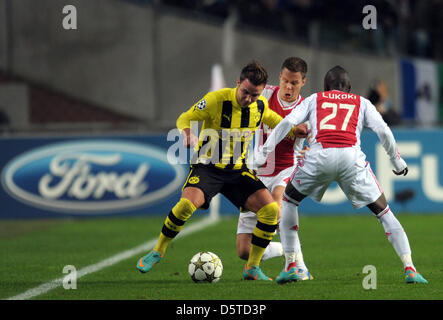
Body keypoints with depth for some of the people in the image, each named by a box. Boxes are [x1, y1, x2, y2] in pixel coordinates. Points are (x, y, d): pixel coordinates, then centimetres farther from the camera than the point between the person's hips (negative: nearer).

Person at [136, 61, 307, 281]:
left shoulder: (261, 105, -3)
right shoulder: (216, 99, -17)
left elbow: (271, 118, 21)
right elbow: (184, 118, -7)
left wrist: (295, 130, 3)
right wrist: (186, 132, -30)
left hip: (238, 170, 4)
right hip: (207, 166, -4)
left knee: (270, 209, -15)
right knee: (188, 203, -32)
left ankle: (252, 268, 0)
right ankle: (158, 251, -8)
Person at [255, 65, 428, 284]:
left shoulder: (314, 99, 27)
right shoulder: (361, 103, 27)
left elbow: (288, 122, 13)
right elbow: (384, 131, 14)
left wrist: (264, 151, 13)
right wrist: (397, 161, 26)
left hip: (319, 154, 0)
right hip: (351, 156, 0)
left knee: (288, 201, 25)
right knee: (383, 211, 13)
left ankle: (290, 266, 17)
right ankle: (409, 269, 2)